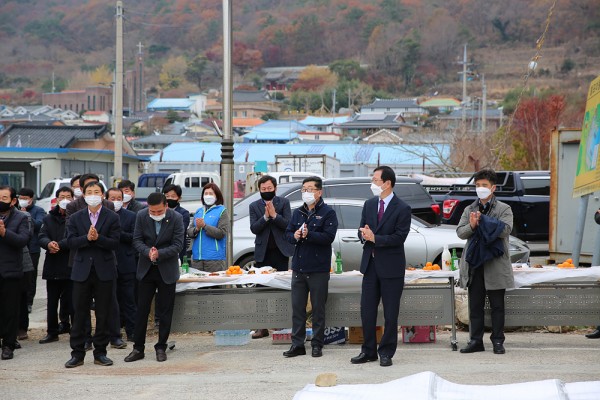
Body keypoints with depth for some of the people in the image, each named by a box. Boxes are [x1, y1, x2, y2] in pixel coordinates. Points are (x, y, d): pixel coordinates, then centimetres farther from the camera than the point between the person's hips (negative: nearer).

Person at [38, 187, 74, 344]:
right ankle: (52, 332, 21)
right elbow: (42, 237, 0)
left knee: (72, 302, -3)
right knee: (52, 302, 12)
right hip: (52, 266, 5)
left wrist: (59, 245, -22)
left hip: (71, 267, -5)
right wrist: (49, 244, -21)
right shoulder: (49, 218, 13)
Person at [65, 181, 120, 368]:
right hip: (82, 270, 1)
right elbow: (71, 242, -3)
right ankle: (77, 353, 7)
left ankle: (100, 352, 12)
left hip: (104, 271, -1)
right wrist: (87, 238, -19)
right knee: (80, 313, 2)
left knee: (103, 314, 4)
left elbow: (115, 243, -8)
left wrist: (98, 238, -22)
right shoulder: (75, 218, 7)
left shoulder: (112, 218, 1)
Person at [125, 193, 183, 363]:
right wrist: (148, 252, -23)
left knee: (165, 311, 3)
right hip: (146, 269, 2)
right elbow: (137, 240, -4)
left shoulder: (176, 218, -11)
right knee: (142, 309, 3)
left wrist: (159, 253, -24)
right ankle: (138, 348, 9)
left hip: (167, 270, -2)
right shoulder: (141, 216, -5)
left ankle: (161, 347, 13)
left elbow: (178, 245, -12)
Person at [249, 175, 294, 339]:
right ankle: (262, 327, 4)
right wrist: (265, 217, -17)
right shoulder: (254, 206, 7)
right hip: (263, 252, 1)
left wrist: (274, 215, -18)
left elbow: (288, 224, -6)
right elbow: (254, 228, -4)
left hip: (280, 251, -1)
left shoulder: (283, 202, 4)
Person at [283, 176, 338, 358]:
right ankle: (297, 344, 11)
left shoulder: (328, 213, -4)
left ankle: (317, 345, 9)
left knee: (318, 309, 2)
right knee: (297, 307, 6)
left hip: (318, 268, -5)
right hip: (298, 266, 5)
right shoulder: (298, 213, 14)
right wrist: (294, 236, -9)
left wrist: (308, 235, -24)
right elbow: (288, 233, 13)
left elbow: (328, 237, -15)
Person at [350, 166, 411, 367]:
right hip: (370, 264, 6)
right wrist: (365, 235, -13)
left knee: (390, 313, 2)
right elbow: (362, 231, 10)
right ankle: (368, 351, 16)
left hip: (391, 266, -5)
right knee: (366, 310, 7)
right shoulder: (369, 205, 10)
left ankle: (386, 352, 10)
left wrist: (375, 238, -20)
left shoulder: (402, 209, -9)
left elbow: (399, 237, -16)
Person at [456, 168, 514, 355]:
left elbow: (505, 230, -15)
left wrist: (481, 220, -14)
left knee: (497, 305, 3)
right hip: (474, 263, 4)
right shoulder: (469, 210, 14)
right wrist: (472, 226, -17)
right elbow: (460, 232, 4)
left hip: (495, 263, -4)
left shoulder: (504, 209, 2)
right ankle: (476, 341, 12)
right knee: (475, 305, 7)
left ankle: (498, 341, 10)